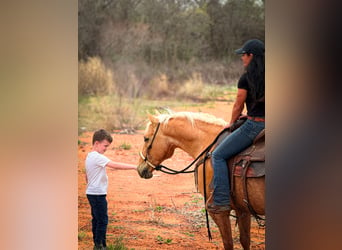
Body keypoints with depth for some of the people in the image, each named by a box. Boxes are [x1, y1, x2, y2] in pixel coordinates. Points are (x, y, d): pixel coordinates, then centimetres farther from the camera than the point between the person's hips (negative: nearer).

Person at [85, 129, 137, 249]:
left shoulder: (89, 157, 14)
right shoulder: (98, 157, -18)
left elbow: (86, 176, 22)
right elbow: (115, 165, -27)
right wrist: (135, 167, -28)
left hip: (91, 193, 10)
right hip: (98, 194, -10)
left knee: (96, 219, 14)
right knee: (102, 220, -6)